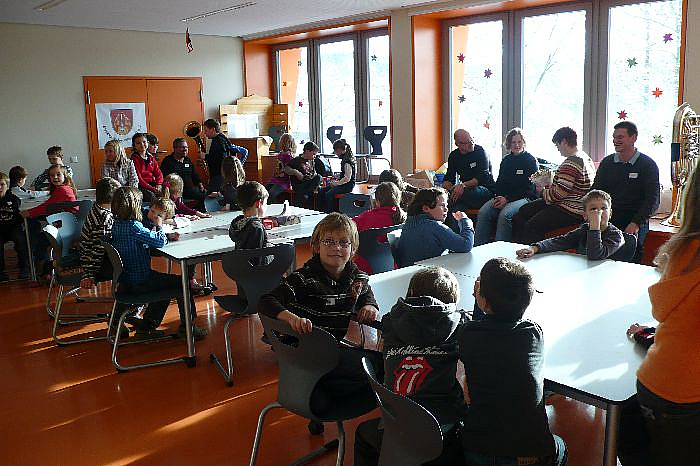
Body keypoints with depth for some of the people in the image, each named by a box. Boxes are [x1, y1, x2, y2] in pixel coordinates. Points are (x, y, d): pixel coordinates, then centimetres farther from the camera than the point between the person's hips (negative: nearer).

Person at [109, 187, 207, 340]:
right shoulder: (133, 227, -24)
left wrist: (166, 235, 3)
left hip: (127, 280, 10)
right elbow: (160, 241, -23)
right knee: (182, 284, 3)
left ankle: (146, 325, 30)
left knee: (167, 283, 29)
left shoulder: (117, 224, 6)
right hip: (140, 282, -10)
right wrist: (159, 226, -4)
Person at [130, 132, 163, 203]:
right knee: (150, 195, -33)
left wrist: (159, 185, -10)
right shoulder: (134, 158, -5)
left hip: (152, 183, 6)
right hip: (140, 186, -6)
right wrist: (152, 189, -19)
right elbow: (138, 178, -12)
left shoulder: (151, 157, 15)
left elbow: (158, 173, 12)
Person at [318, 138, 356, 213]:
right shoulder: (344, 159, 12)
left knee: (329, 194, -27)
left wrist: (337, 183, -16)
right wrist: (337, 180, 11)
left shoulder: (347, 161, -18)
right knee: (321, 191, 0)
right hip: (343, 184, 10)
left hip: (348, 185, -10)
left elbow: (347, 178, -22)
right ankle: (321, 211, 2)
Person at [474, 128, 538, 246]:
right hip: (504, 197, 5)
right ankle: (477, 247, -26)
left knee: (505, 214, -35)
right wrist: (498, 197, -4)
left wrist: (508, 198, -13)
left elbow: (529, 187, -5)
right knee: (483, 212, -23)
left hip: (525, 197, -5)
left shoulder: (531, 161, 1)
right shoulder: (506, 161, 19)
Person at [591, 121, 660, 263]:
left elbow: (652, 200, -5)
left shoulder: (648, 165, 1)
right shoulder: (606, 163, 13)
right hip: (608, 222, 3)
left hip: (636, 225, -2)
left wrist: (635, 224, -18)